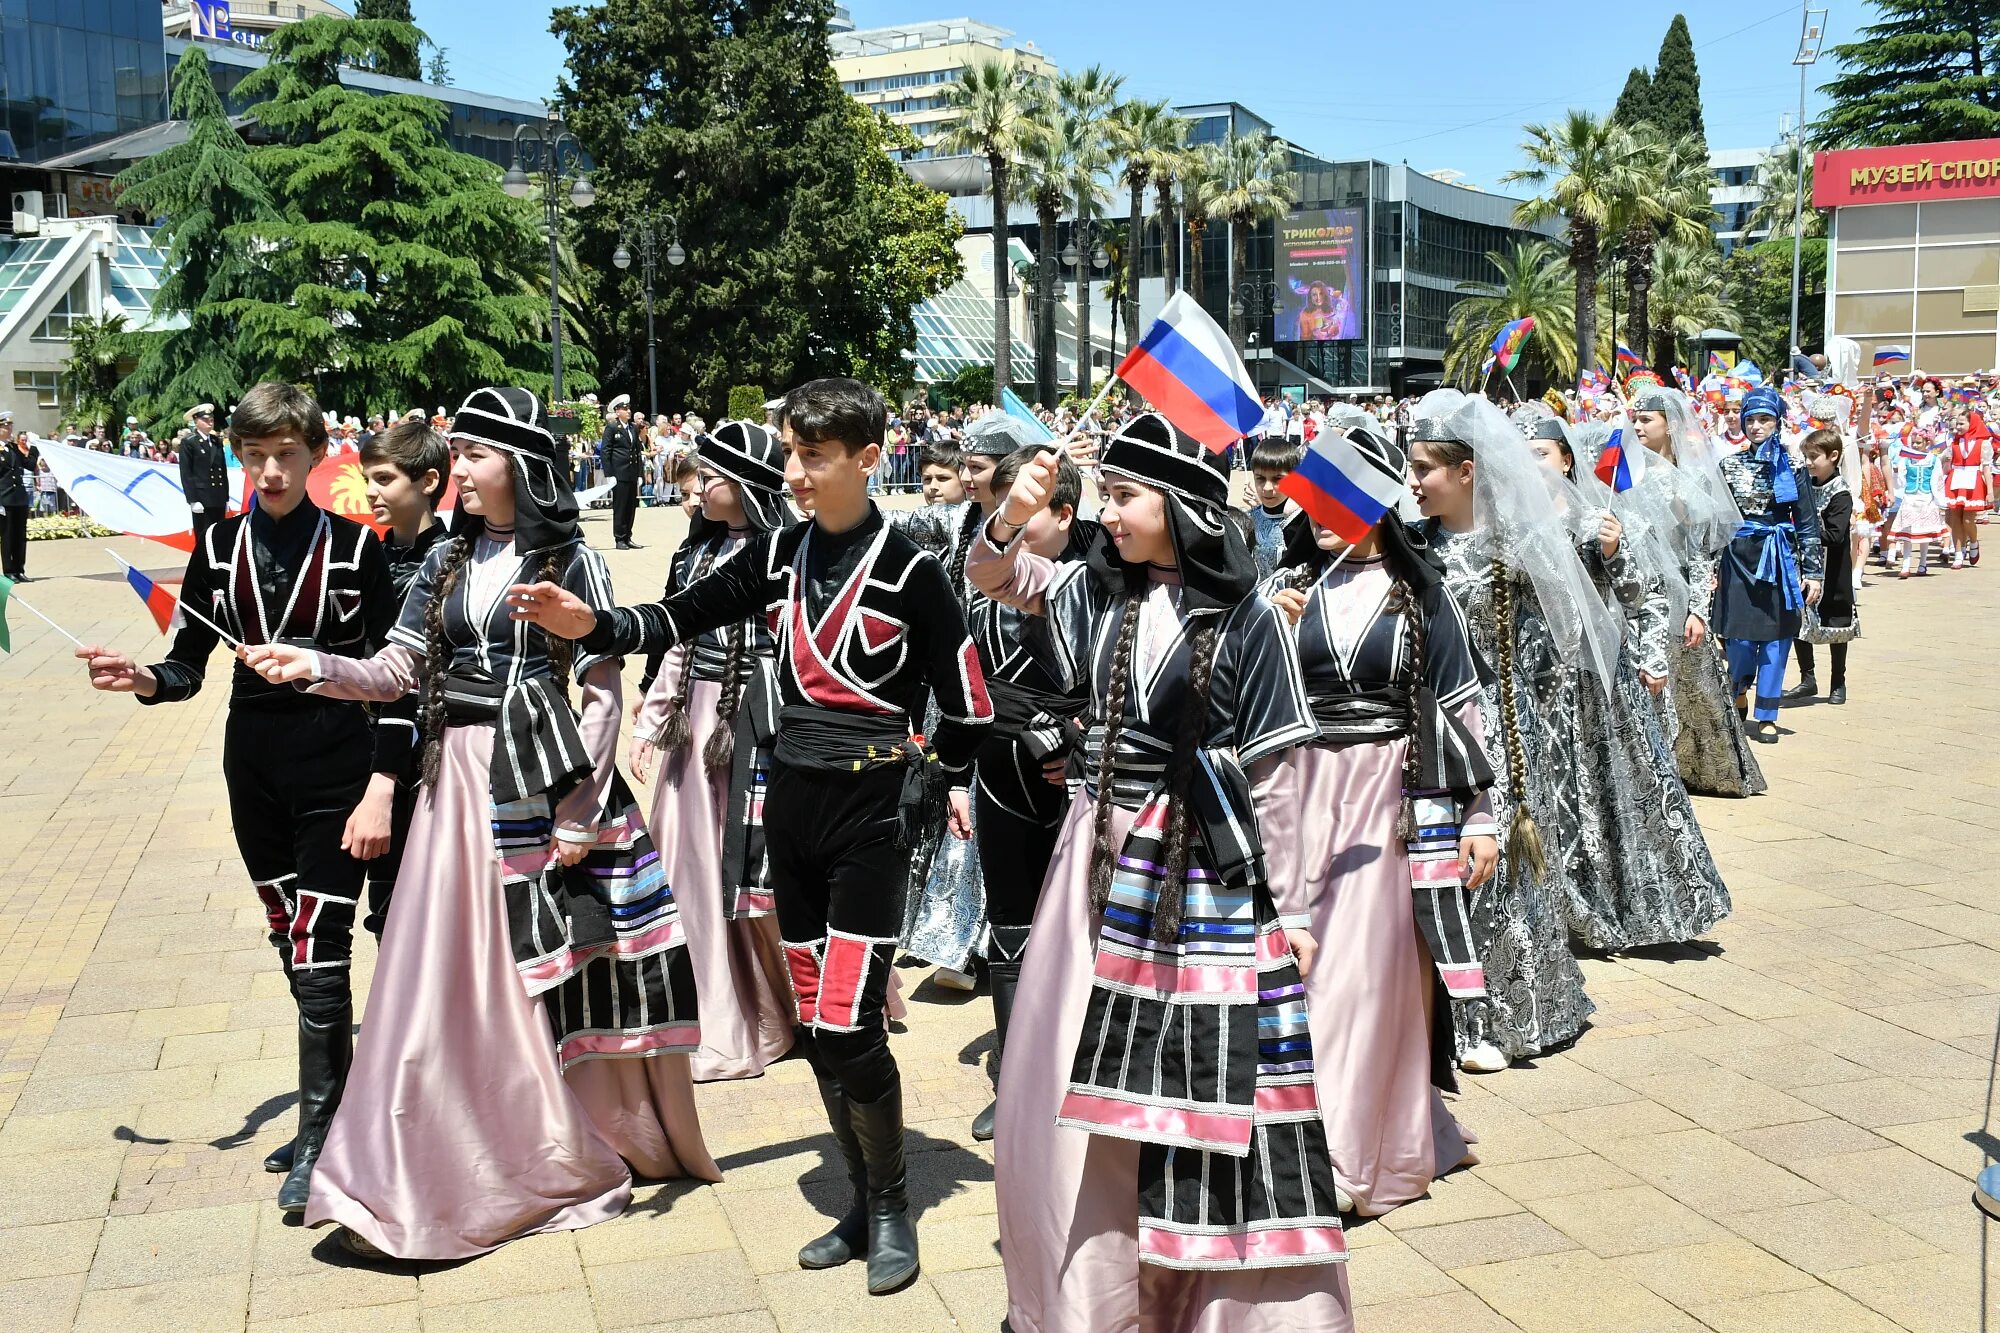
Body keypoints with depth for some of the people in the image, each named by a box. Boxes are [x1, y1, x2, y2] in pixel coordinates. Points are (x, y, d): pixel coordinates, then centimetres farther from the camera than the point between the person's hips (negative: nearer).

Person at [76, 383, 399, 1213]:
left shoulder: (354, 547, -6)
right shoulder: (219, 545, 4)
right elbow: (190, 663, 5)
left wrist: (381, 792, -13)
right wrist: (144, 680, -18)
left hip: (336, 769, -4)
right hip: (254, 766, 5)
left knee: (319, 951, -7)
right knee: (292, 943, 14)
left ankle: (320, 1137, 4)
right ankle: (335, 1103, 29)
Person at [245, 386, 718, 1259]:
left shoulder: (570, 561, -4)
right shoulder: (447, 561, 10)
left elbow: (603, 693, -7)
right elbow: (397, 671, 7)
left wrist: (579, 810, -11)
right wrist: (317, 669, -10)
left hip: (545, 779, -4)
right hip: (459, 781, 4)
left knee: (558, 966, 4)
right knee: (451, 974, 5)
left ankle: (599, 1140, 25)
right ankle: (427, 1183, 18)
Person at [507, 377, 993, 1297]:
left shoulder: (908, 567, -9)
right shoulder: (779, 554, 5)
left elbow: (963, 690, -3)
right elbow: (684, 616, 1)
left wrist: (950, 775, 5)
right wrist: (592, 625, -15)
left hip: (872, 812, -6)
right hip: (790, 804, 6)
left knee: (847, 1026, -9)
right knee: (813, 1022, 11)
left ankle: (892, 1208, 13)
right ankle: (864, 1203, 27)